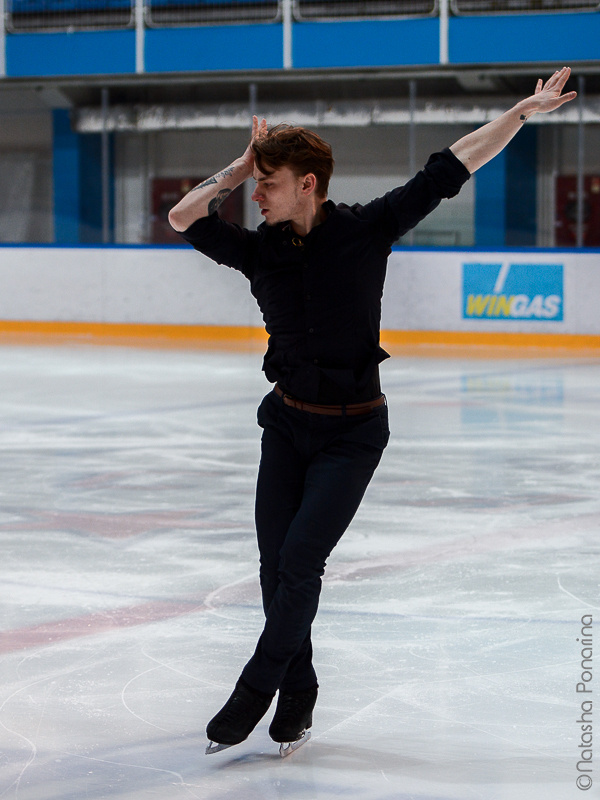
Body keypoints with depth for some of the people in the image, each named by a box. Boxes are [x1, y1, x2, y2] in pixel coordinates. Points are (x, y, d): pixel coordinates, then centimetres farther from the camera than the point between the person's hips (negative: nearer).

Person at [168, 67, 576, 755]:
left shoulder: (364, 231, -10)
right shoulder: (260, 250, 0)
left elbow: (450, 169, -8)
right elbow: (183, 219, -6)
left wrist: (524, 112, -9)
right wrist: (238, 169, -7)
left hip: (352, 432, -4)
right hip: (287, 420, 4)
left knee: (299, 562, -10)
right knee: (275, 566, 3)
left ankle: (253, 693, 4)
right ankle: (298, 694, 20)